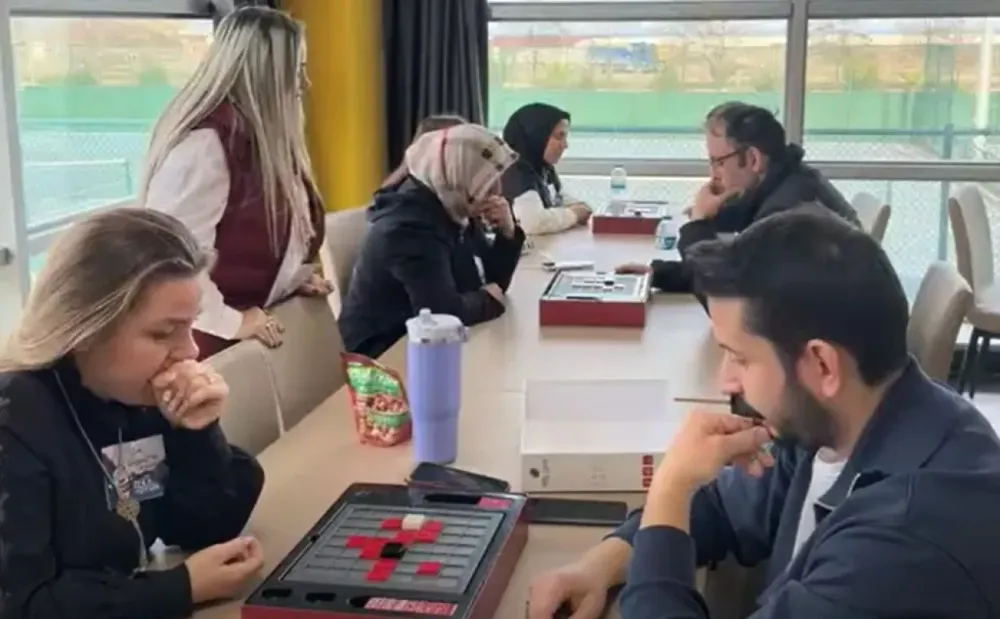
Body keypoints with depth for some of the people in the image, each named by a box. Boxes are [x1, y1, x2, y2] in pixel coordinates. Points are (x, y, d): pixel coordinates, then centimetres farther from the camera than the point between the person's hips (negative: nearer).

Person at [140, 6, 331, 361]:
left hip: (253, 314, 9)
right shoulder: (205, 142, -23)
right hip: (205, 337, -9)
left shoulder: (255, 131, 6)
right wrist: (229, 322, -23)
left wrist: (290, 279, 5)